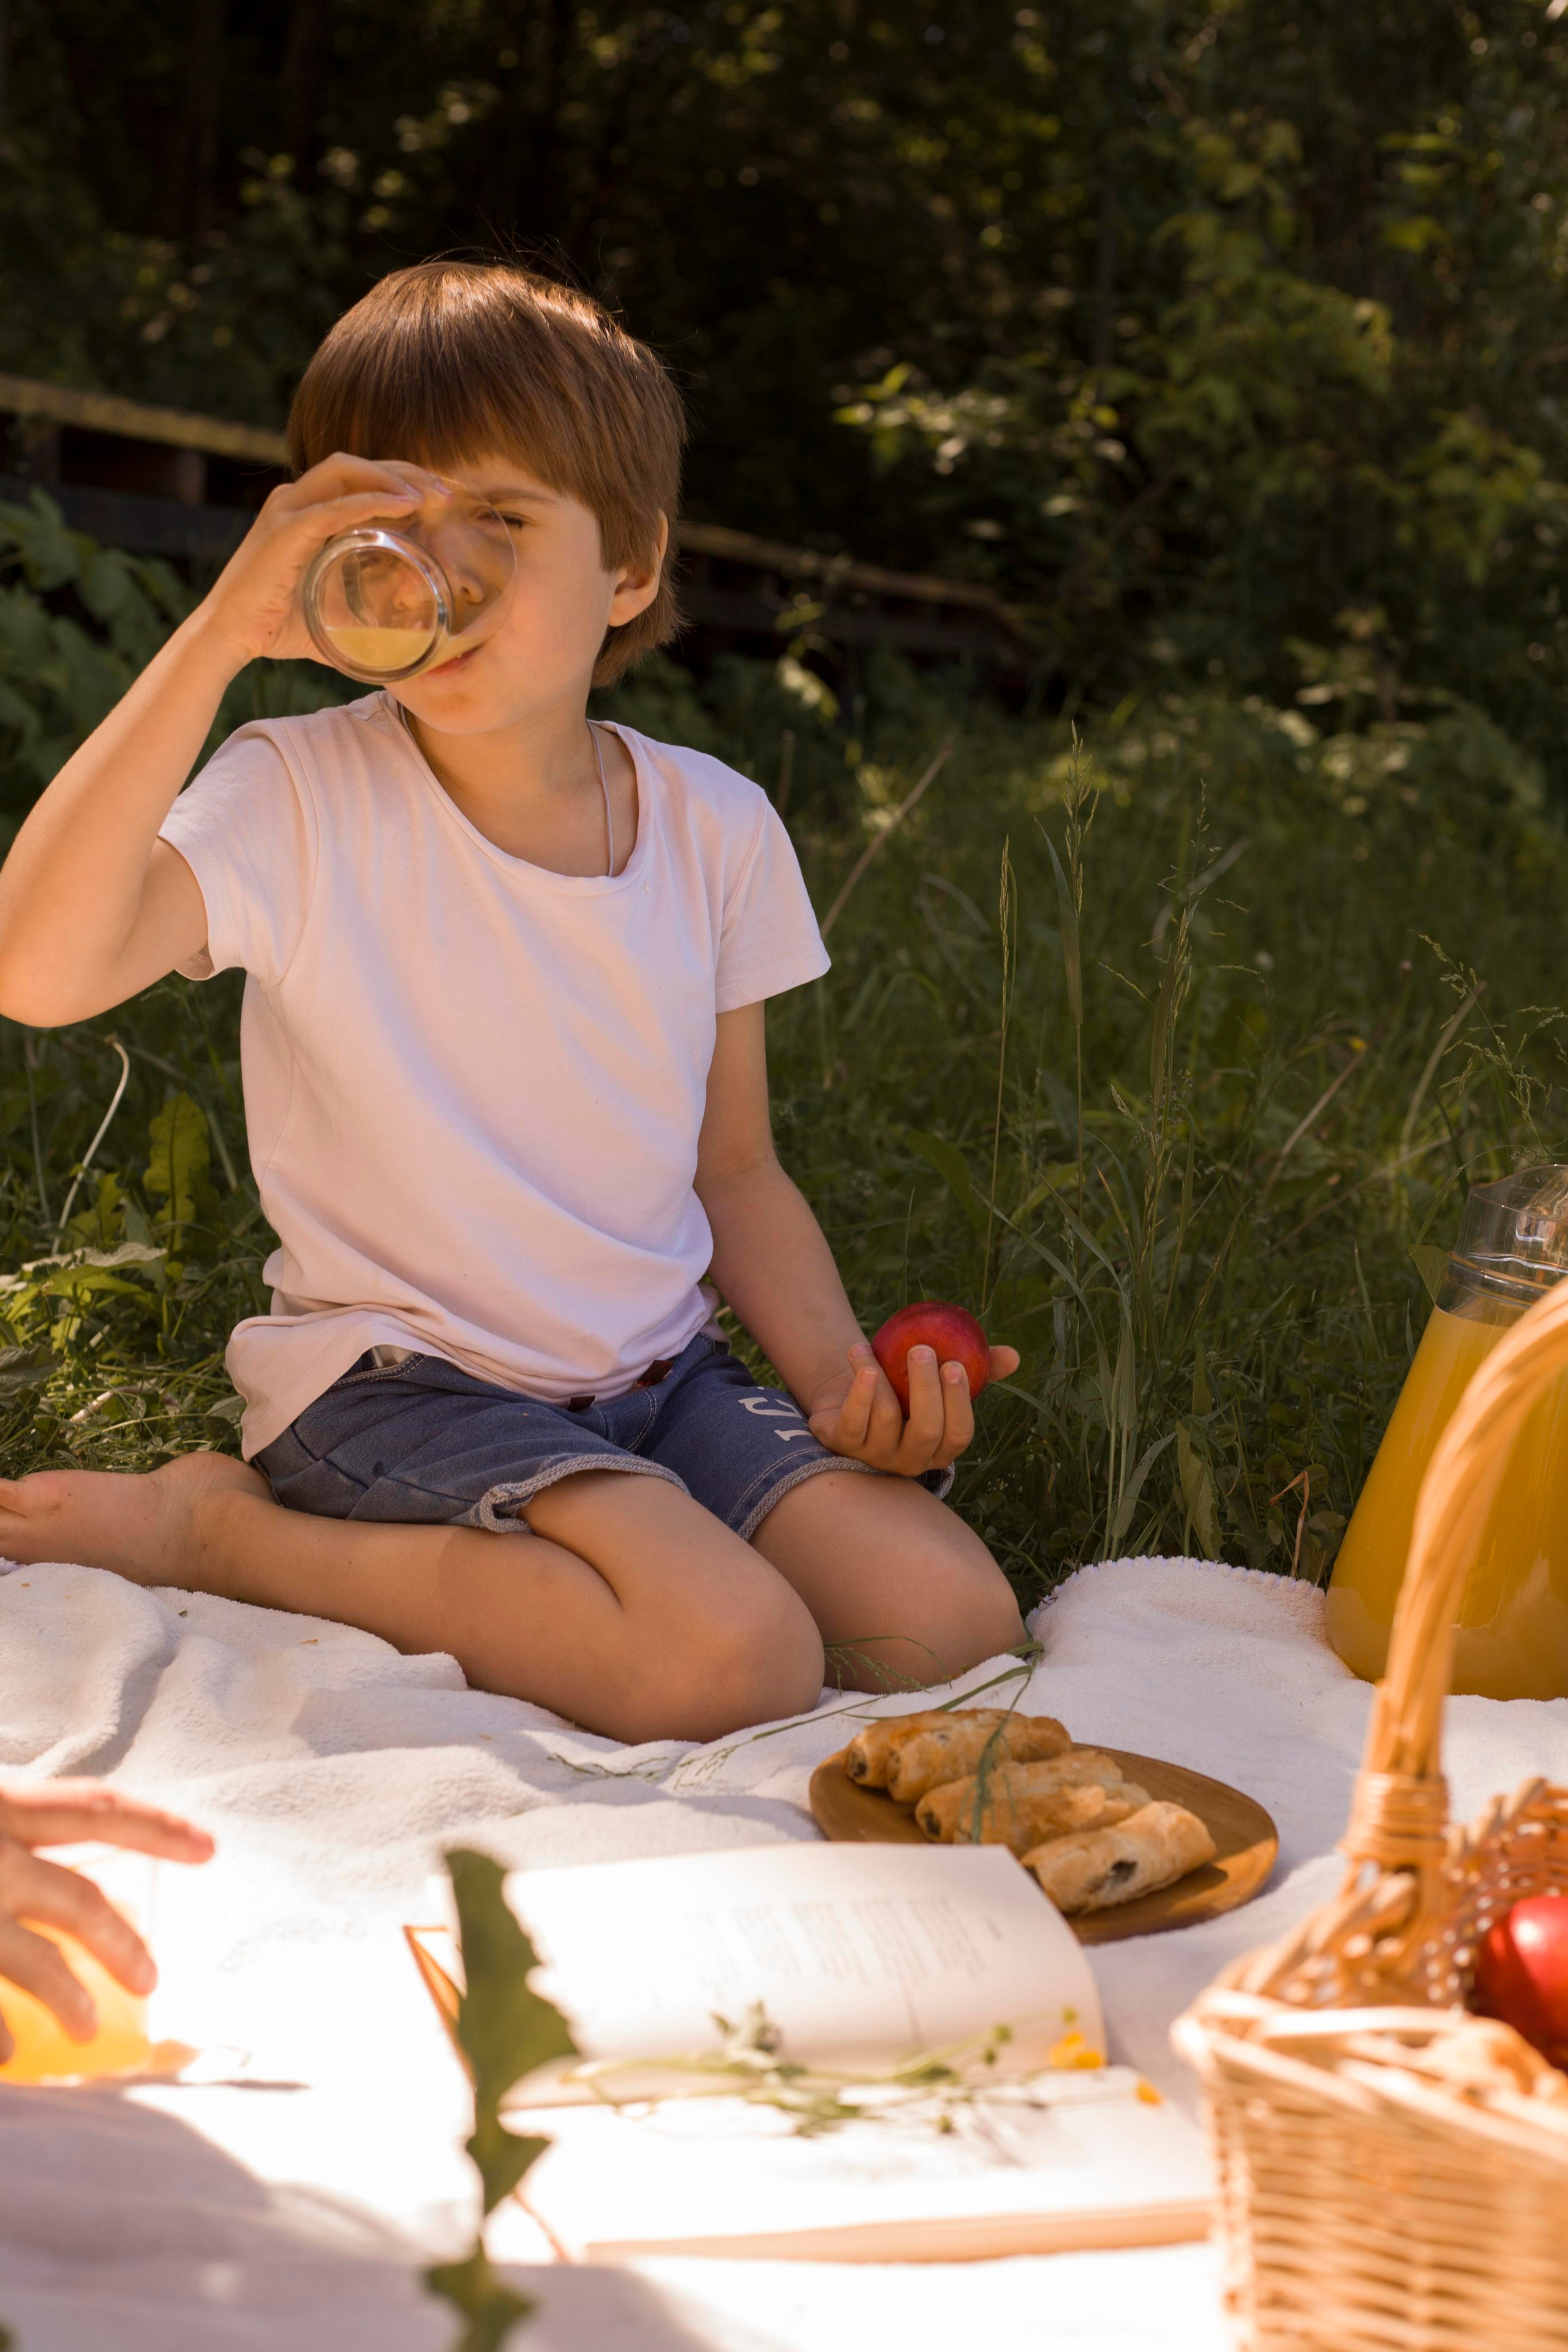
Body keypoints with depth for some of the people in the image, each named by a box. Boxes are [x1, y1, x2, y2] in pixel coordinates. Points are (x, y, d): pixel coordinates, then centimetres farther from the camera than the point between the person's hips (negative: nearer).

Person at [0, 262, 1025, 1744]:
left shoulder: (716, 829, 2)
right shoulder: (307, 800, -12)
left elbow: (734, 1175, 11)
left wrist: (842, 1374, -6)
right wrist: (221, 631, -34)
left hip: (657, 1373, 6)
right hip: (394, 1382, -6)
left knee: (953, 1624, -11)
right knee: (733, 1658, -27)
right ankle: (216, 1528, -6)